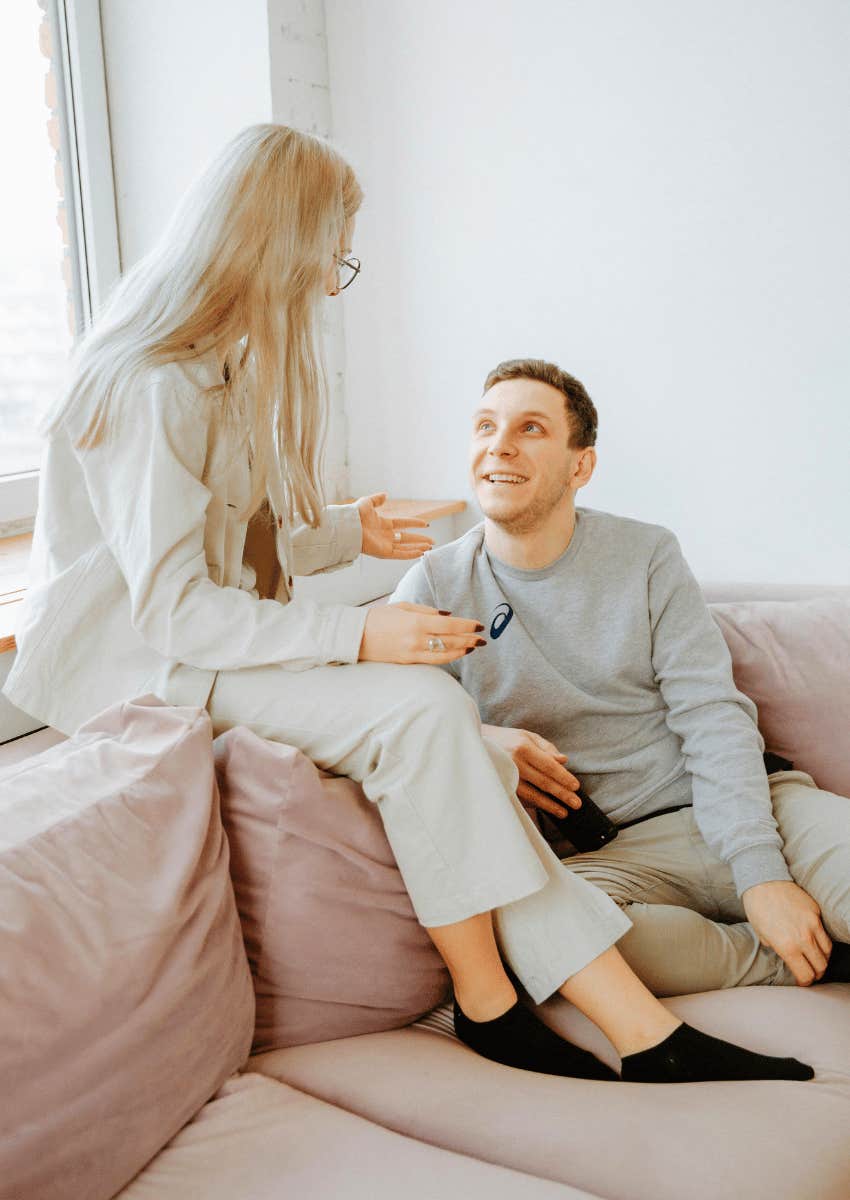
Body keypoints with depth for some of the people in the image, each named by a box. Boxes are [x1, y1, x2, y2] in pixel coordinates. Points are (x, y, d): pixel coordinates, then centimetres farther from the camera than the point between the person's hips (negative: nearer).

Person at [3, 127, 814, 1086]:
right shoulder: (150, 386, -18)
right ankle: (486, 999, -9)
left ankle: (645, 1033, -15)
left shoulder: (214, 366, 14)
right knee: (421, 707, -27)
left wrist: (347, 533, 25)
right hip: (125, 665, -8)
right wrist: (357, 636, -28)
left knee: (455, 749, -15)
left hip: (202, 641, 8)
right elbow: (173, 607, -23)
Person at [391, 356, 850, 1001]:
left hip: (728, 808, 0)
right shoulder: (437, 586, 3)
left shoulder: (647, 555, 5)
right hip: (606, 851, 1)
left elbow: (713, 717, -3)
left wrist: (762, 874, -15)